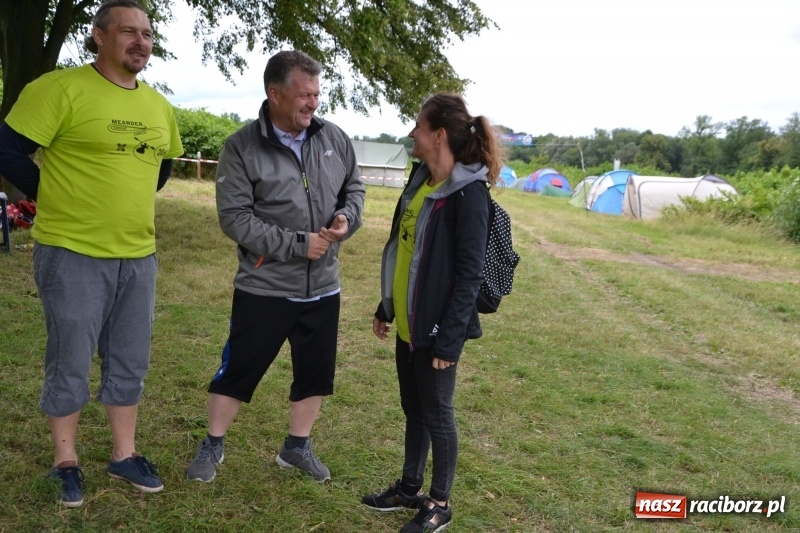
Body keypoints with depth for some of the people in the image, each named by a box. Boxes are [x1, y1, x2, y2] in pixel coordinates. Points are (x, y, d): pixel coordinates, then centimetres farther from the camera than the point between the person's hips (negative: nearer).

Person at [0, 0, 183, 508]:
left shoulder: (159, 106, 8)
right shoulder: (61, 88, -12)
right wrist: (57, 199, -3)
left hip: (139, 256, 6)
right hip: (73, 254, -6)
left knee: (130, 362, 14)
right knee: (71, 364, 7)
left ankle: (125, 454, 30)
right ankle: (66, 462, 25)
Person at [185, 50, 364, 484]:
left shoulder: (334, 138, 0)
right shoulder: (241, 148, -12)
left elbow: (354, 186, 13)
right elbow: (234, 218, -15)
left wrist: (347, 216, -10)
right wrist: (297, 243, -19)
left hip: (322, 287, 5)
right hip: (264, 287, -4)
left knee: (315, 372, 15)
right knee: (238, 369, 7)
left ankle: (297, 447, 34)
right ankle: (212, 446, 29)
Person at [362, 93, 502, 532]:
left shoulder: (467, 194, -18)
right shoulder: (421, 180, 8)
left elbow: (469, 273, -20)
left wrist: (450, 337, -20)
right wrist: (385, 308, 18)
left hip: (437, 327, -8)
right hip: (409, 323, 8)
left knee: (436, 414, 7)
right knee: (412, 409, 19)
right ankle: (410, 488, 36)